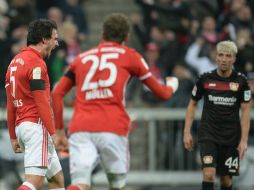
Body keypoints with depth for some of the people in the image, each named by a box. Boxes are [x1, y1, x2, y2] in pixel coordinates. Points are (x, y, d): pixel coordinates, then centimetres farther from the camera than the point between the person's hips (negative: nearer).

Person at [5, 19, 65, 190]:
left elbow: (10, 105, 20)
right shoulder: (36, 63, -10)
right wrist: (53, 132, -16)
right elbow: (42, 102, -16)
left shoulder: (15, 62, 18)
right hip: (37, 125, -10)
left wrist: (13, 136, 22)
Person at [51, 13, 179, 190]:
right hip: (112, 129, -2)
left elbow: (56, 94, 14)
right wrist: (172, 84, 47)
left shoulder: (82, 58, 23)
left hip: (79, 129, 2)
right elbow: (162, 93, 25)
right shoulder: (129, 56, 16)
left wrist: (60, 130, 20)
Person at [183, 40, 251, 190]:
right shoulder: (205, 79, -1)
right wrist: (187, 132, 3)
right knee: (209, 173, -17)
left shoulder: (241, 81, -3)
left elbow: (245, 112, -1)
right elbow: (192, 104, 10)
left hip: (231, 137, 1)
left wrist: (244, 140, -8)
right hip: (208, 135, 0)